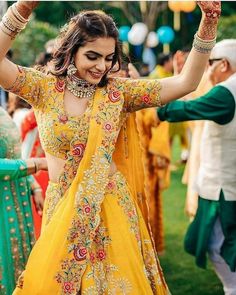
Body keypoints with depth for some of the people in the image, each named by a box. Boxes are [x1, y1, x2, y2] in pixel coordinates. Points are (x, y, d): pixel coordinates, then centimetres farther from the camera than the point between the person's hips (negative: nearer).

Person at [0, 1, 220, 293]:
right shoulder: (44, 87, -3)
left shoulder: (118, 90, -2)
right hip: (61, 208, 0)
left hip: (111, 207, 1)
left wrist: (207, 24, -18)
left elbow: (186, 82, -7)